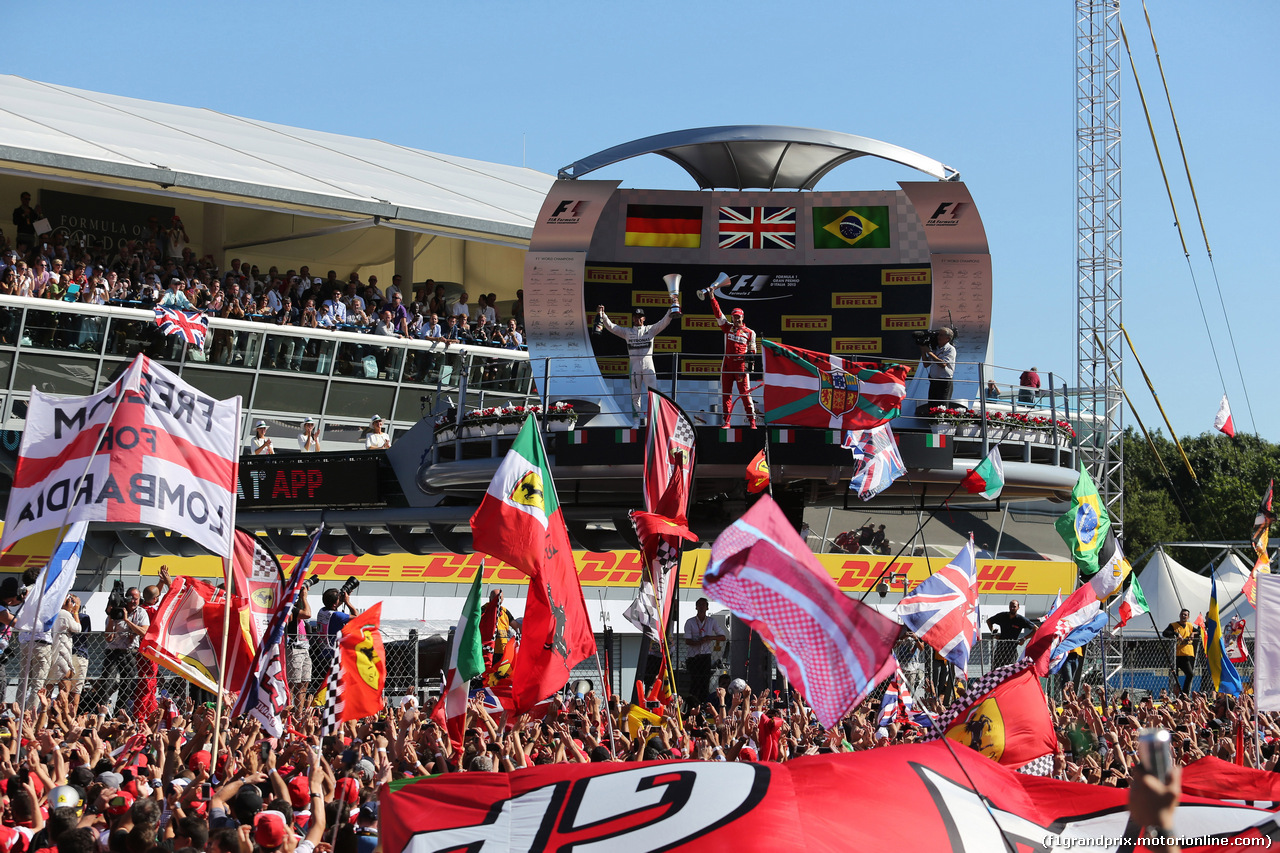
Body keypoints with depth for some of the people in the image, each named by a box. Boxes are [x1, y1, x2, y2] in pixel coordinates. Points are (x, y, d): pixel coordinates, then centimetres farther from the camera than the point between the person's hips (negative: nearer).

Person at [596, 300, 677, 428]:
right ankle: (636, 421, 8)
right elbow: (611, 326, 5)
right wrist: (602, 315, -7)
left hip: (648, 365, -1)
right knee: (635, 395, 4)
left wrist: (671, 309, -13)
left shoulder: (650, 330, 9)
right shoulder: (627, 332, 11)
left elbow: (664, 322, 0)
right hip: (634, 365, 1)